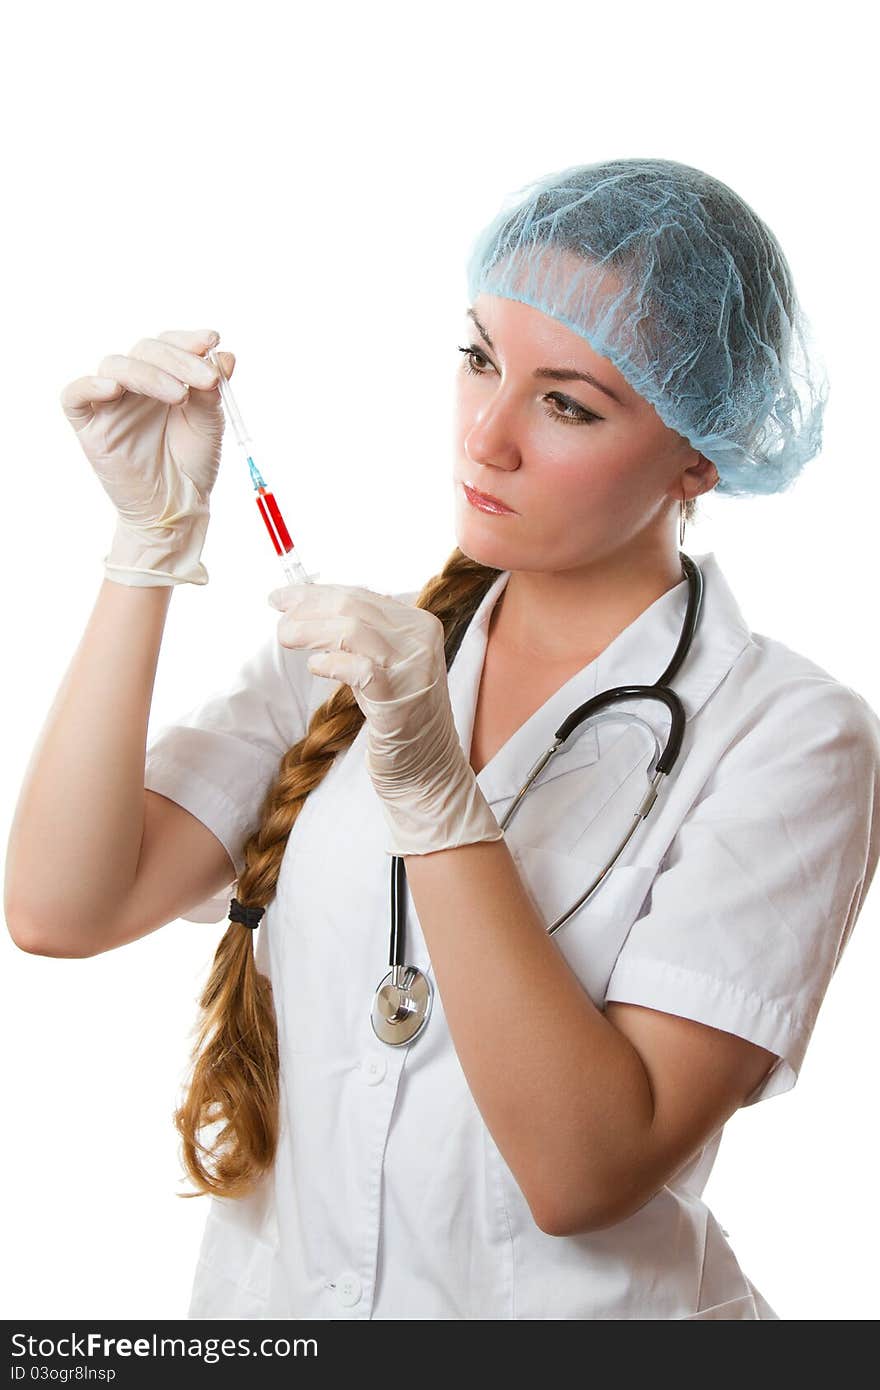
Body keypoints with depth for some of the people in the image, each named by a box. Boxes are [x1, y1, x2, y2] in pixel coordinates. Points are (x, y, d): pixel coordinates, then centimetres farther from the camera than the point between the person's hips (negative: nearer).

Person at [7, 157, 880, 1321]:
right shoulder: (356, 642, 3)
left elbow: (586, 1170, -15)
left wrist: (433, 796, -21)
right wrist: (156, 530, -9)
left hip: (568, 1303, -3)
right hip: (267, 1288, 3)